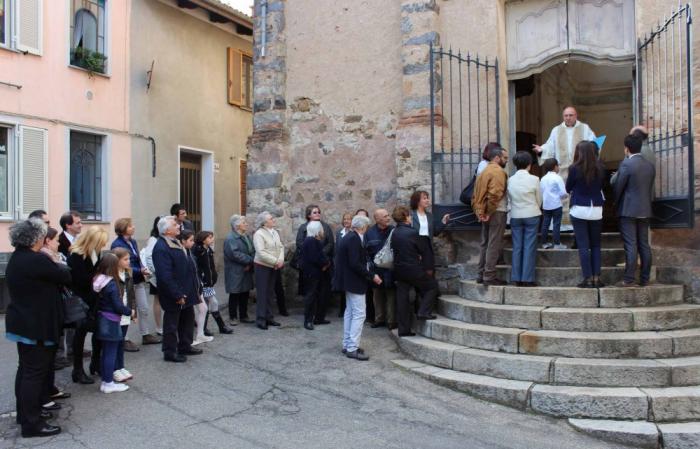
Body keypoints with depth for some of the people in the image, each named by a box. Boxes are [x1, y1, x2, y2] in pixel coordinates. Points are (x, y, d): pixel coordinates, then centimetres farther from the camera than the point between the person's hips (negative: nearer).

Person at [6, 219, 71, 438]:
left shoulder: (15, 259, 9)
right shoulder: (37, 260, -23)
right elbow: (66, 276, -12)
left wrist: (49, 262, 4)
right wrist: (56, 262, 5)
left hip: (22, 322, 10)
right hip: (35, 325, -10)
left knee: (26, 369, 19)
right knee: (35, 371, -3)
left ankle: (25, 412, 32)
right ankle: (32, 423, 5)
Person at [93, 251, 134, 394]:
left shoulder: (100, 281, 6)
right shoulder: (113, 284, -20)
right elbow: (118, 306, -19)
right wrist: (130, 311, -2)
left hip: (103, 319, 8)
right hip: (112, 321, -8)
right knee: (111, 351, 0)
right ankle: (108, 383, 7)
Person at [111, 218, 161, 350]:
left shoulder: (133, 242, 10)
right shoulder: (117, 245, -15)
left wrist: (143, 269, -2)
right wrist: (140, 271, -23)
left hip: (138, 280, 8)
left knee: (144, 308, 13)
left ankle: (146, 335, 26)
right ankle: (125, 340, 13)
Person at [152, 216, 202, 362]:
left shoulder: (176, 243, 10)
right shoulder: (161, 248, -22)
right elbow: (165, 276, -26)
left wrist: (194, 287, 14)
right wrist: (177, 295, -24)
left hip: (186, 292, 10)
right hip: (174, 296, -10)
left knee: (188, 320, 20)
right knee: (172, 324, 5)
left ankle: (185, 346, 35)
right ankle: (170, 352, 19)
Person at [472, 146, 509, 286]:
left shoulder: (484, 172, 17)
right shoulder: (498, 171, -12)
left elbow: (476, 195, 13)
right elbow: (494, 194, -24)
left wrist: (478, 211, 9)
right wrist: (489, 212, -18)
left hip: (484, 213, 9)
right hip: (496, 213, -9)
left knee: (485, 244, 14)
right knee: (494, 245, -5)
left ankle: (481, 275, 17)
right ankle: (489, 277, -4)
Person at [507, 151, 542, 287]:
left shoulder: (510, 180, -2)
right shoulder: (534, 179, -9)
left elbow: (510, 199, 3)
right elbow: (539, 199, 1)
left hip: (515, 216, 3)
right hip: (531, 216, -3)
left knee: (517, 247, 8)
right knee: (529, 247, 2)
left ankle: (517, 278, 10)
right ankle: (527, 279, 3)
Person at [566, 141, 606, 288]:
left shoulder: (575, 168, -11)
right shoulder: (600, 168, -1)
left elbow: (568, 188, 1)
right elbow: (602, 186, 13)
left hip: (579, 210, -3)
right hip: (596, 210, 3)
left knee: (583, 246, 1)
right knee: (595, 245, 12)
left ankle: (588, 279, 0)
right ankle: (597, 278, 10)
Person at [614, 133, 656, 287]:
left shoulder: (626, 164, -12)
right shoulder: (650, 165, 7)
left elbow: (618, 188, -8)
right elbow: (651, 189, 11)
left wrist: (616, 205, 6)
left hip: (628, 211, -6)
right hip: (645, 211, 6)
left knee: (630, 246, -5)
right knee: (644, 245, 9)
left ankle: (629, 279, -3)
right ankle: (645, 279, 14)